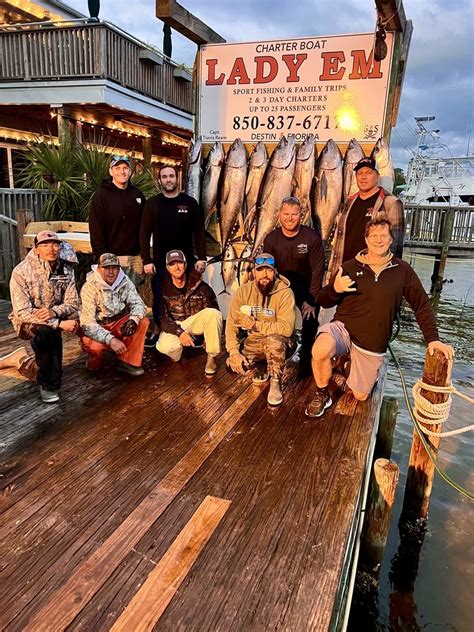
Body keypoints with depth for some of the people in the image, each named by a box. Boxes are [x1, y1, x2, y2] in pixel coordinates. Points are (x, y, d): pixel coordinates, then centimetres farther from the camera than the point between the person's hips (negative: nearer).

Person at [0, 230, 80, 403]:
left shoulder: (66, 270, -7)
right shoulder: (22, 272, -20)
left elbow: (73, 303, -7)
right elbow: (23, 312, -25)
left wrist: (54, 312, -31)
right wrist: (60, 324, -33)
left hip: (54, 317, 6)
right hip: (27, 322, -6)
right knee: (50, 333, -36)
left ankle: (21, 359, 31)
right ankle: (49, 385, -18)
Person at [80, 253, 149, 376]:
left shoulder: (125, 282, -9)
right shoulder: (90, 287, -21)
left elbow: (138, 304, -11)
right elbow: (87, 323, -26)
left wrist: (133, 320, -35)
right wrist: (110, 339, -39)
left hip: (118, 324, 4)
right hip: (96, 327, -4)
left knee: (143, 322, -18)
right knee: (95, 346, -34)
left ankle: (127, 361, -8)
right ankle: (94, 363, 4)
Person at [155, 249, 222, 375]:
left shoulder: (199, 285, -12)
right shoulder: (163, 288, -9)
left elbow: (212, 312, -7)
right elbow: (161, 318, -10)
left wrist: (211, 336, -17)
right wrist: (180, 332, -25)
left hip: (196, 321, 1)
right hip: (175, 326, 0)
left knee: (214, 313, -33)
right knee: (164, 347, -32)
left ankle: (211, 357, -16)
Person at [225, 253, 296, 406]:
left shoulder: (285, 293, -22)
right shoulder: (243, 291, -10)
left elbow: (287, 328, -30)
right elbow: (232, 324, -9)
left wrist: (256, 325, -27)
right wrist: (234, 352, -20)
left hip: (279, 342, -4)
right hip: (254, 341, 4)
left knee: (273, 341, -39)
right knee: (232, 364, -19)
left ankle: (275, 383, -11)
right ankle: (263, 369, 15)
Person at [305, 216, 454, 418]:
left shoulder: (402, 270, -3)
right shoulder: (350, 267, -3)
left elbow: (422, 305, 2)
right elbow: (324, 302, 0)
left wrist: (433, 339, -7)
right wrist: (335, 289, -22)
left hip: (372, 344, 1)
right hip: (342, 327, -1)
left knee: (360, 396, 10)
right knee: (320, 350, -35)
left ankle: (350, 365, 42)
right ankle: (322, 395, -6)